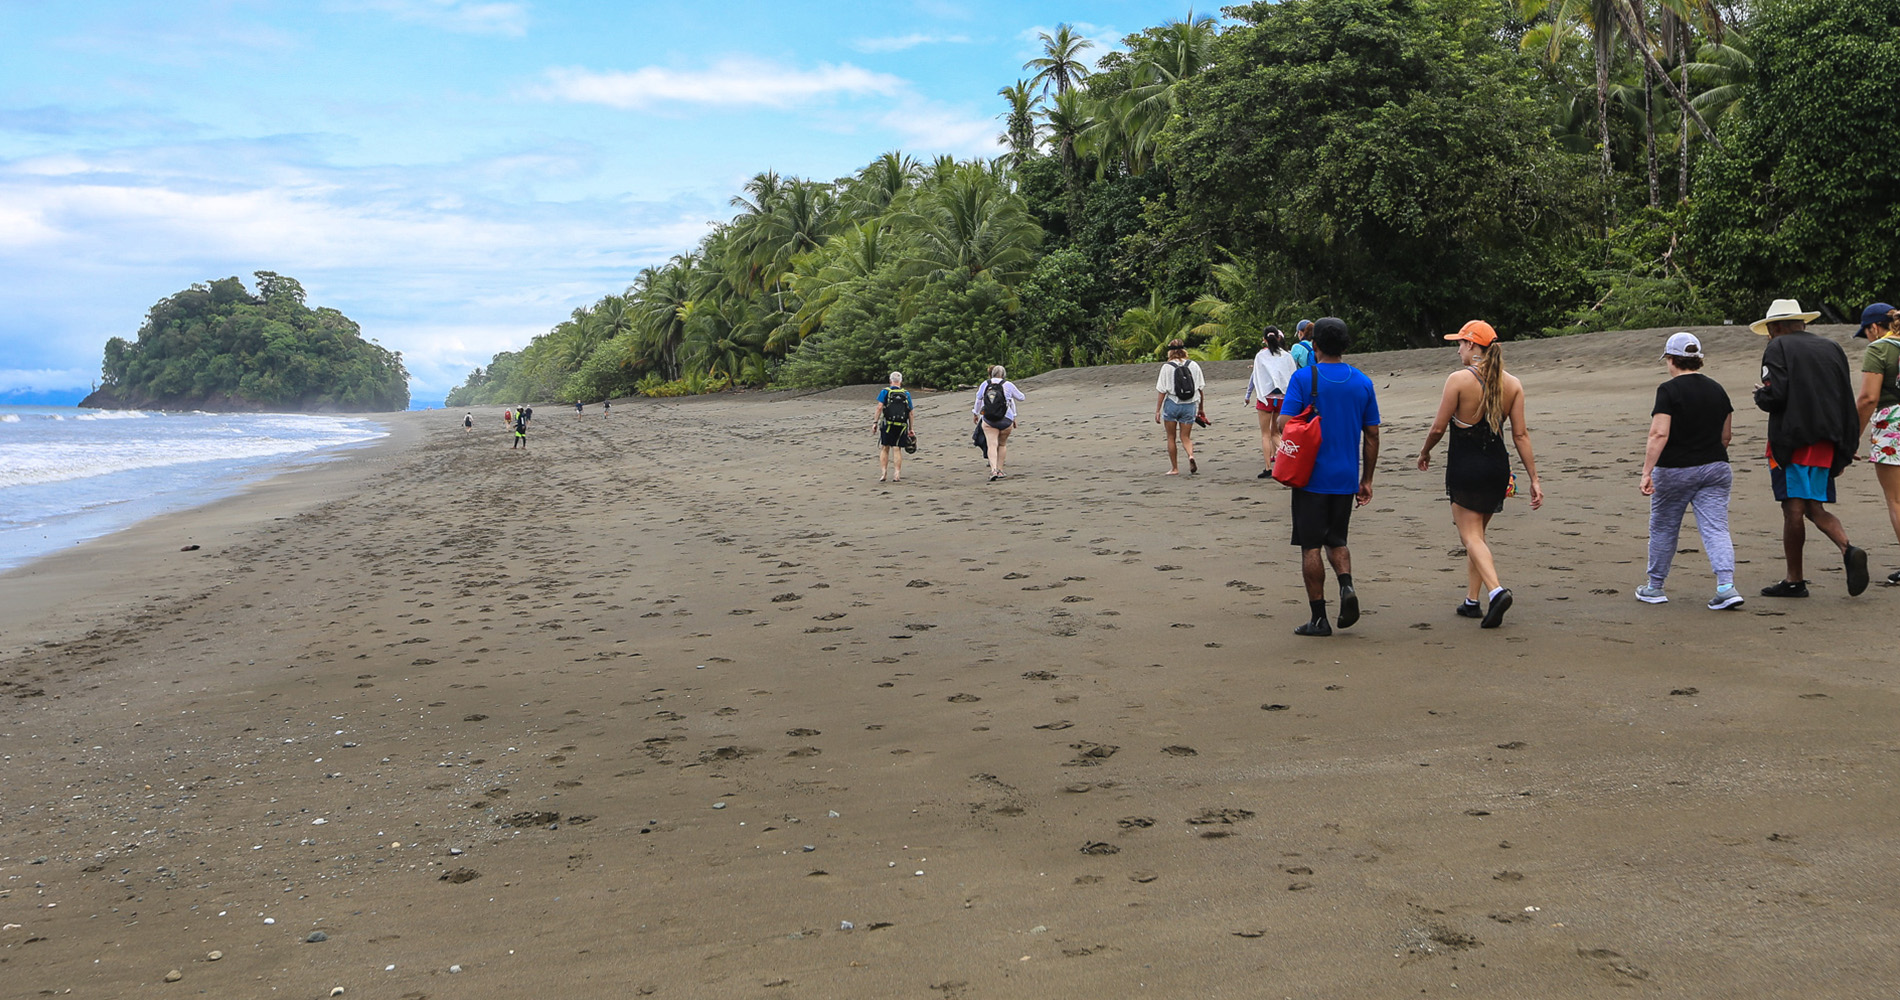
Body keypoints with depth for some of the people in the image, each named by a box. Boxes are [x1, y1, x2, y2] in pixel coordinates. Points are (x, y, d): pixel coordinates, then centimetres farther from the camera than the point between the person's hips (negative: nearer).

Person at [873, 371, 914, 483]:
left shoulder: (885, 392, 2)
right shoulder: (906, 394, 9)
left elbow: (879, 407, -9)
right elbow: (910, 413, 9)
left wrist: (875, 422, -7)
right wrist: (910, 429, 14)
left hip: (887, 424, -1)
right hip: (901, 426, 1)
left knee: (885, 449, 8)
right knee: (897, 449, 3)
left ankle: (883, 472, 1)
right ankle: (897, 475, -3)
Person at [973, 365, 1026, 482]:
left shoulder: (985, 384, 4)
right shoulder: (1008, 385, -2)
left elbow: (978, 400, 16)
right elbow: (1021, 398, 8)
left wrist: (975, 413, 31)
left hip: (988, 421, 1)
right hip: (1005, 420, -1)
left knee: (992, 445, -5)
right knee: (1002, 444, 17)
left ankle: (993, 469, -24)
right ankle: (999, 470, 15)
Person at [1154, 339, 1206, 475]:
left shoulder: (1167, 367, -7)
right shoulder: (1194, 365, 2)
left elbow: (1162, 391, -8)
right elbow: (1201, 388, 7)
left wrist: (1158, 410, -3)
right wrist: (1200, 407, 17)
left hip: (1172, 404, -2)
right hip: (1190, 405, 2)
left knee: (1171, 437, 11)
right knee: (1185, 437, 9)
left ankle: (1174, 468, 13)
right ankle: (1191, 455, -21)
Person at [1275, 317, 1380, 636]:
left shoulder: (1304, 378, -9)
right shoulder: (1362, 382, 4)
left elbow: (1284, 424, -16)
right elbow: (1372, 434, 7)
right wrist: (1366, 479, 13)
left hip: (1313, 476, -4)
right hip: (1346, 477, 4)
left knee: (1310, 546, 3)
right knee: (1336, 540, 20)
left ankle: (1319, 618, 4)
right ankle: (1347, 586, -6)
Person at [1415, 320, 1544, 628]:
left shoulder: (1459, 380, -13)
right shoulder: (1512, 384, 2)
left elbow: (1438, 427, -10)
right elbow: (1521, 435, 0)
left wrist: (1424, 452, 10)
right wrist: (1534, 479, 2)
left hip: (1465, 467, -6)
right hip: (1498, 467, 6)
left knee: (1471, 535, -1)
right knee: (1477, 533, 19)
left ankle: (1496, 590, -23)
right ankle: (1472, 600, 23)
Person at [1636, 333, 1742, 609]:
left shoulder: (1668, 390, -12)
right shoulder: (1717, 389, 8)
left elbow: (1659, 434, -20)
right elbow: (1726, 435, 13)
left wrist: (1647, 472, -21)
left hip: (1674, 471, -4)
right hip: (1715, 469, 5)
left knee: (1663, 528, 10)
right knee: (1716, 528, 0)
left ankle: (1655, 588, 22)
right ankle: (1727, 586, -15)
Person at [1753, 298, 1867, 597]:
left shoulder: (1778, 348, -4)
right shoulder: (1832, 349, 15)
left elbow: (1774, 395, -15)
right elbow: (1847, 402, 15)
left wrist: (1760, 395, 8)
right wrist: (1845, 449, 19)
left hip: (1792, 440, -6)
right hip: (1826, 444, 6)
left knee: (1794, 510, -2)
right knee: (1816, 508, 12)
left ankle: (1794, 580, 4)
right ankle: (1848, 550, -13)